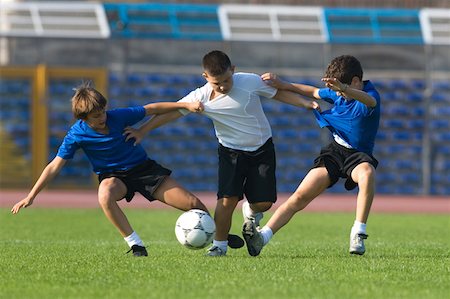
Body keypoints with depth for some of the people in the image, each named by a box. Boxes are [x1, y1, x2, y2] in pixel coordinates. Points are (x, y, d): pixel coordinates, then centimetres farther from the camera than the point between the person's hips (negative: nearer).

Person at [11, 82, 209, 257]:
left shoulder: (118, 117, -16)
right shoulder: (77, 135, -18)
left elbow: (151, 109, -5)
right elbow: (55, 166, -13)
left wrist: (185, 105, -9)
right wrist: (31, 196, -16)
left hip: (144, 168, 2)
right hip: (113, 176, -2)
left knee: (193, 205, -5)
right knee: (105, 196, -42)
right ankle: (135, 245, -31)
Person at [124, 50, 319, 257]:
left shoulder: (251, 82, -19)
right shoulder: (201, 97, -18)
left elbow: (279, 93, -4)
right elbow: (171, 112, -11)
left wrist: (306, 104, -12)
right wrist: (142, 131, -11)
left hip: (262, 149, 0)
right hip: (231, 152, 0)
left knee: (264, 202, -4)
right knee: (227, 200, -17)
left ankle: (251, 212, 33)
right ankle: (219, 245, -1)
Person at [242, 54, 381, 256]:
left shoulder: (371, 95, -18)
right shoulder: (336, 94, 2)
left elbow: (369, 100, -46)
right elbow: (313, 92, 24)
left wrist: (343, 89, -65)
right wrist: (282, 85, 17)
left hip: (358, 155, -5)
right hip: (335, 149, 5)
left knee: (367, 174, -42)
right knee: (300, 197, -11)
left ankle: (358, 234, -34)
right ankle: (262, 236, -20)